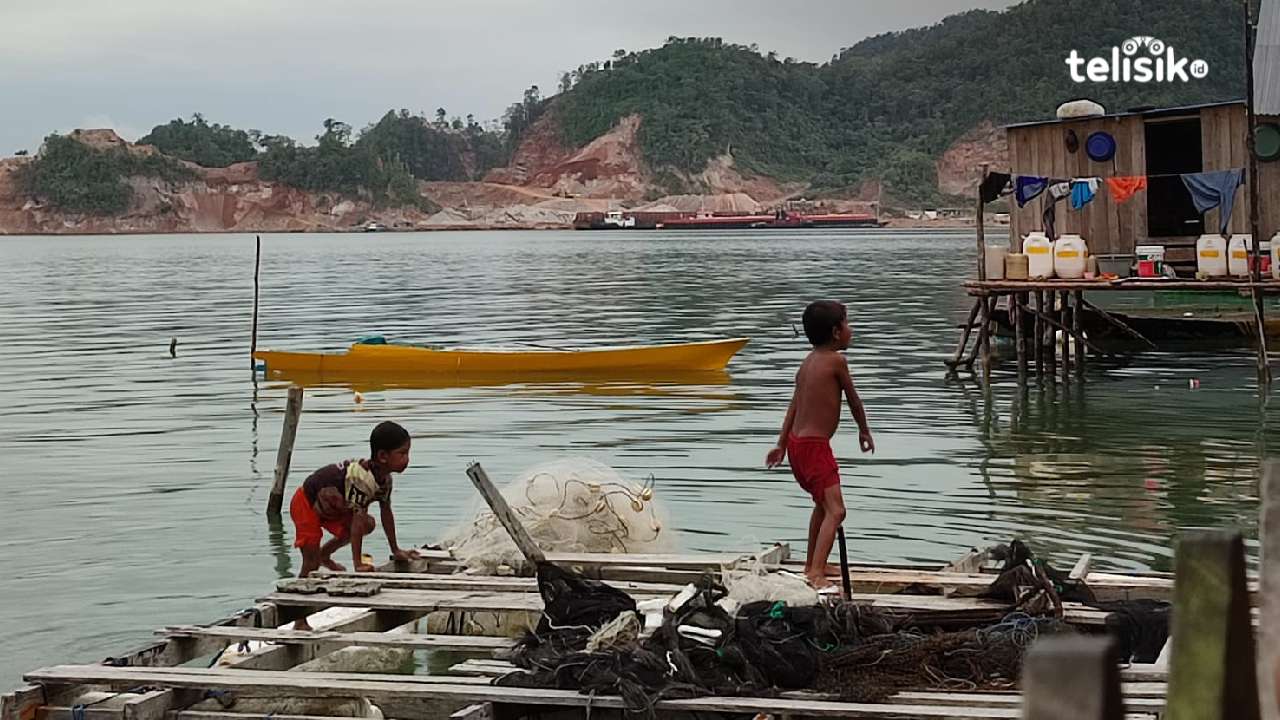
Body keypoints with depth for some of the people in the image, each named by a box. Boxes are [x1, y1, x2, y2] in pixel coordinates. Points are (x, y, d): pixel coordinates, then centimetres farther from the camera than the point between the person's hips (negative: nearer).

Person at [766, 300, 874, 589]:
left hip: (796, 442, 10)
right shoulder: (836, 361, -12)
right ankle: (816, 573, -30)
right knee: (835, 511, -17)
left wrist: (781, 445, 16)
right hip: (815, 446, -10)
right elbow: (853, 400, -1)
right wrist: (864, 431, 15)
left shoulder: (808, 362, 11)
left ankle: (813, 564, 39)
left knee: (822, 504, 27)